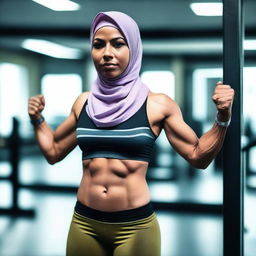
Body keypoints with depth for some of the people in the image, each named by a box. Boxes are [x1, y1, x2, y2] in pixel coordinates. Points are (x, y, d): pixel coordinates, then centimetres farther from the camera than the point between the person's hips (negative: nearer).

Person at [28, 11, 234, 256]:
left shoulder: (157, 104, -5)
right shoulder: (83, 103, 5)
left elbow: (197, 156, -1)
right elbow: (54, 151, 18)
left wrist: (222, 118, -13)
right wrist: (37, 120, 5)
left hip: (135, 226, -3)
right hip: (84, 223, 4)